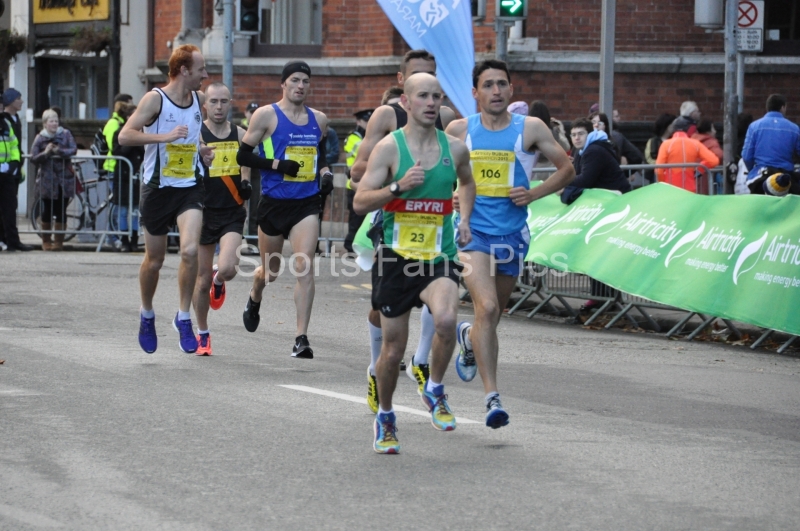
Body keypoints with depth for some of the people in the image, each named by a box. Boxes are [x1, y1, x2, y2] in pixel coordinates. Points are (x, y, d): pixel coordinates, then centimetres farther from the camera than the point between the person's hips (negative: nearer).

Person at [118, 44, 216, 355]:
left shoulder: (199, 100, 6)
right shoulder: (155, 99, -11)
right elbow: (125, 136, -20)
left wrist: (201, 151, 7)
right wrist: (165, 136, -28)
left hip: (190, 189, 3)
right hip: (158, 188, -3)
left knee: (190, 250, -18)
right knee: (154, 259, 10)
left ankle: (183, 317, -4)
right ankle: (147, 314, 34)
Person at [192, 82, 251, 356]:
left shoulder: (240, 135, 4)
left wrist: (246, 185, -3)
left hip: (233, 214, 1)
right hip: (205, 212, -1)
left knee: (227, 268, -21)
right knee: (203, 279, 5)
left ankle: (219, 281, 19)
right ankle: (202, 335, 25)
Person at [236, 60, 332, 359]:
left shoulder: (319, 120, 8)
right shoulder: (267, 115, -5)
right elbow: (243, 155, -6)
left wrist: (325, 172, 6)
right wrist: (277, 164, -17)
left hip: (307, 203, 2)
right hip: (274, 202, -2)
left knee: (304, 267, -14)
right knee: (270, 271, 14)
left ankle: (302, 338, -13)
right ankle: (254, 300, 51)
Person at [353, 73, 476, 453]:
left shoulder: (455, 148, 5)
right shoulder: (389, 147, -5)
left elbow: (467, 182, 28)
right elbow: (360, 202, -9)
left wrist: (464, 219, 12)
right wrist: (398, 186, -23)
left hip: (439, 256, 1)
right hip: (396, 257, -1)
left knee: (445, 319, -29)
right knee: (393, 349, 6)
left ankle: (435, 390, -3)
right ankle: (385, 417, 31)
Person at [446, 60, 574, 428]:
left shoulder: (530, 129, 0)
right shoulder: (459, 130, 1)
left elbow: (566, 169, 6)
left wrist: (535, 194, -8)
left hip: (512, 233, 2)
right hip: (472, 231, -2)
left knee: (493, 314, 15)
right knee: (486, 308, -21)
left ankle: (469, 338, 52)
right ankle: (492, 396, -20)